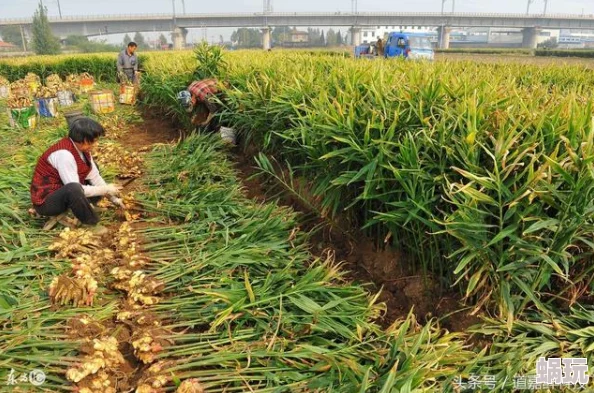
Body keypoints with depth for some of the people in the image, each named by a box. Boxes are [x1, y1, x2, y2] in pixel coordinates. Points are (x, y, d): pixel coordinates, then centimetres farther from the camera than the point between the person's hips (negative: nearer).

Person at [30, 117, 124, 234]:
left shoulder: (81, 147, -3)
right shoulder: (64, 154, -28)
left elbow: (95, 177, 2)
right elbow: (75, 189, -28)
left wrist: (113, 198, 0)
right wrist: (105, 190, -18)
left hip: (63, 195, 9)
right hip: (45, 202, -9)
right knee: (74, 189, -37)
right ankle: (90, 223, -15)